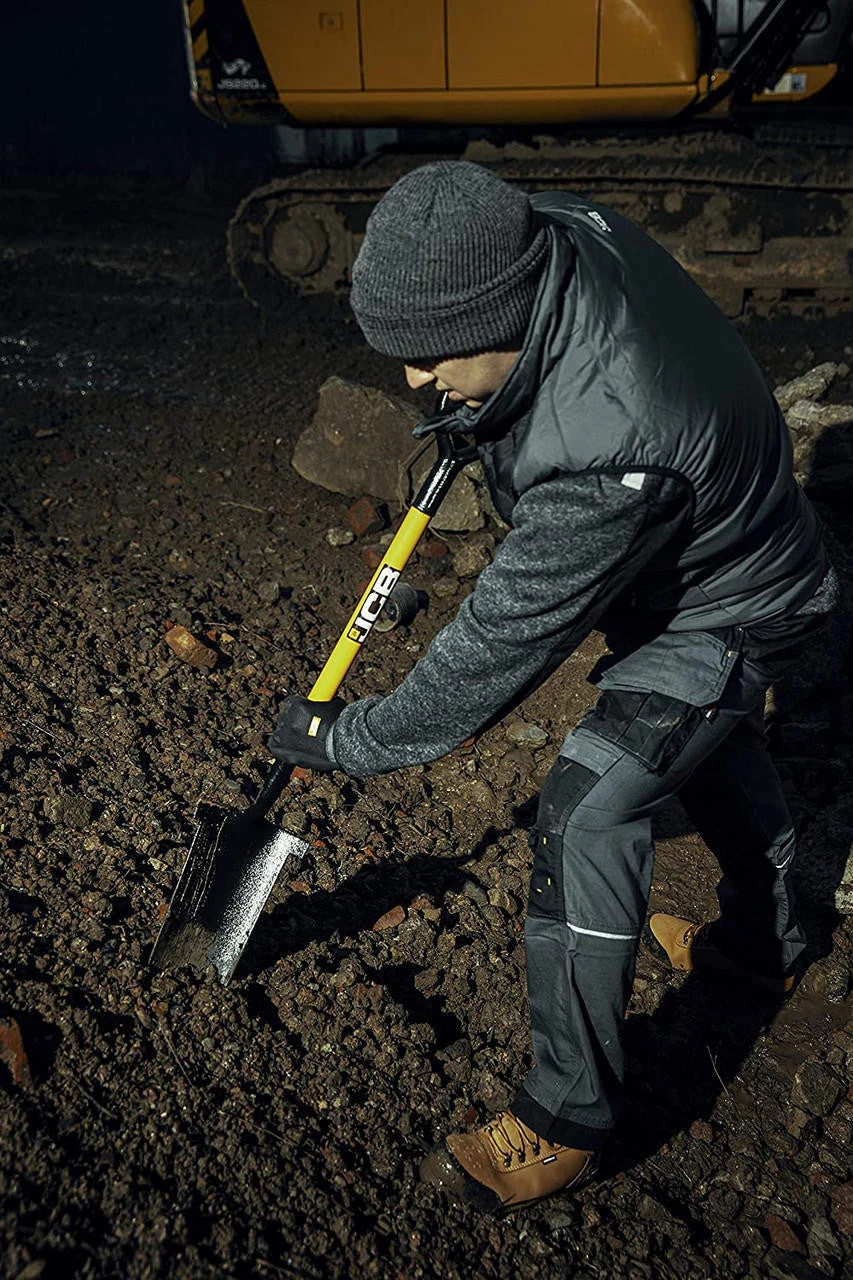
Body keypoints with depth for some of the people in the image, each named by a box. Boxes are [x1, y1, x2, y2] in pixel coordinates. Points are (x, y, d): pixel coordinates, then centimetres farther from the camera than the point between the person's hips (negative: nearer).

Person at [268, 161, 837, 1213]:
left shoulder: (608, 454, -45)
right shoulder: (559, 229, -20)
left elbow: (504, 641, -35)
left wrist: (352, 741, -24)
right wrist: (470, 413, 2)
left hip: (726, 612, -10)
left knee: (586, 818, -15)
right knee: (709, 742, 27)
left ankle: (566, 1123, 3)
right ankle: (762, 943, 54)